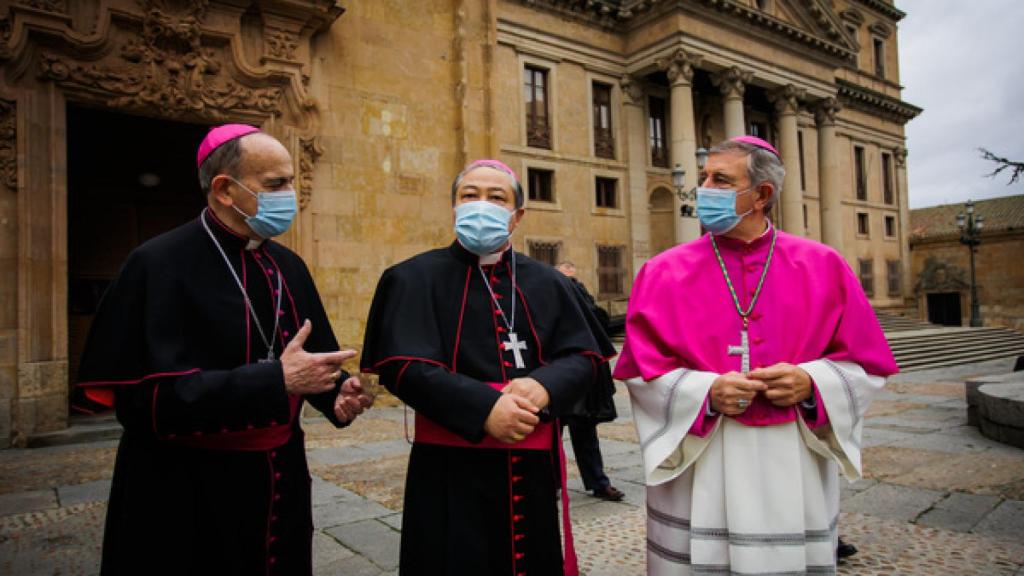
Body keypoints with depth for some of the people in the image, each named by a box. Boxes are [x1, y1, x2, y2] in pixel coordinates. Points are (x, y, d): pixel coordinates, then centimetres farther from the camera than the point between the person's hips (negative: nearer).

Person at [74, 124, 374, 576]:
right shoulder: (160, 264, -15)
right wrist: (276, 381, -27)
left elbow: (316, 357, 11)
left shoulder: (287, 265, 5)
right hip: (188, 497, -6)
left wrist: (337, 394, -11)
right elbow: (151, 394, -22)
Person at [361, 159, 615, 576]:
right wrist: (484, 409, -24)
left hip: (533, 464, 4)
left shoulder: (547, 283, 10)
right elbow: (403, 366, -12)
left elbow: (583, 357, 2)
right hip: (452, 467, -3)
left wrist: (543, 388, -20)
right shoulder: (417, 277, -1)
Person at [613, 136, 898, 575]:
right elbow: (641, 371, -3)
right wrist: (706, 393, -18)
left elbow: (867, 363, 5)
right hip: (696, 477, -1)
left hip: (794, 474, 2)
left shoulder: (822, 267, 1)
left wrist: (812, 384, -13)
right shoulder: (664, 273, -3)